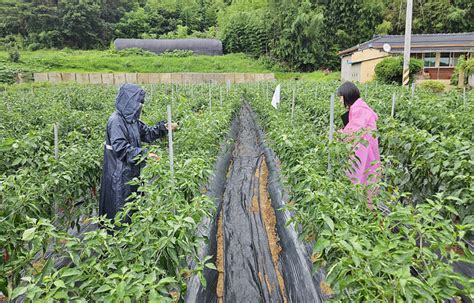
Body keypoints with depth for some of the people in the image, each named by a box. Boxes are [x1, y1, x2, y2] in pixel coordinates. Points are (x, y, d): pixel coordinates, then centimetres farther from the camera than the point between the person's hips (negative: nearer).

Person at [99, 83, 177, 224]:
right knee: (120, 209, 2)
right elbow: (120, 148, -24)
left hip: (131, 171, 9)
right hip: (119, 174, -9)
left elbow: (147, 134, 17)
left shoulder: (131, 119, 8)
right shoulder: (116, 121, -18)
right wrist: (144, 154, -25)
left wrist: (164, 127, 5)